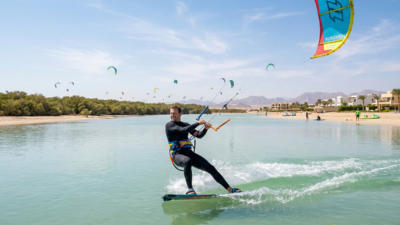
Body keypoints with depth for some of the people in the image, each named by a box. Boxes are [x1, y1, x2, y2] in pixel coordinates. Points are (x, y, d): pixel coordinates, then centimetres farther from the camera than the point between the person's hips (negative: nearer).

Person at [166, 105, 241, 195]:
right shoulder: (169, 125, -3)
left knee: (210, 168, -4)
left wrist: (206, 128, -5)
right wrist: (198, 123, -14)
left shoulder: (185, 124, 17)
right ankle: (190, 189, -28)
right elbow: (183, 130, -19)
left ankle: (230, 189, 2)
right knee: (188, 161, -41)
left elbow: (199, 135, 14)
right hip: (177, 155, -5)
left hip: (189, 153, 6)